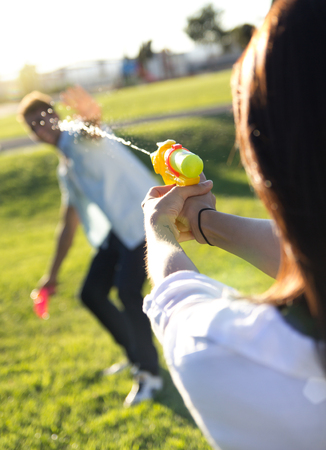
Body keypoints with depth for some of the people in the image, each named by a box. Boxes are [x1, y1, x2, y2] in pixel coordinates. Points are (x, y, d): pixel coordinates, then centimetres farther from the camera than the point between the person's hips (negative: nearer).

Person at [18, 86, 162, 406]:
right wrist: (53, 274, 23)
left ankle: (149, 374, -3)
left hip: (143, 216, -9)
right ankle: (136, 355, 27)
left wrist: (91, 116, -62)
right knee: (91, 293, 7)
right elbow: (68, 224, 23)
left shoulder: (81, 139, -8)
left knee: (128, 291, -20)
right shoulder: (65, 169, 17)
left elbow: (93, 131, -36)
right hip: (115, 230, 9)